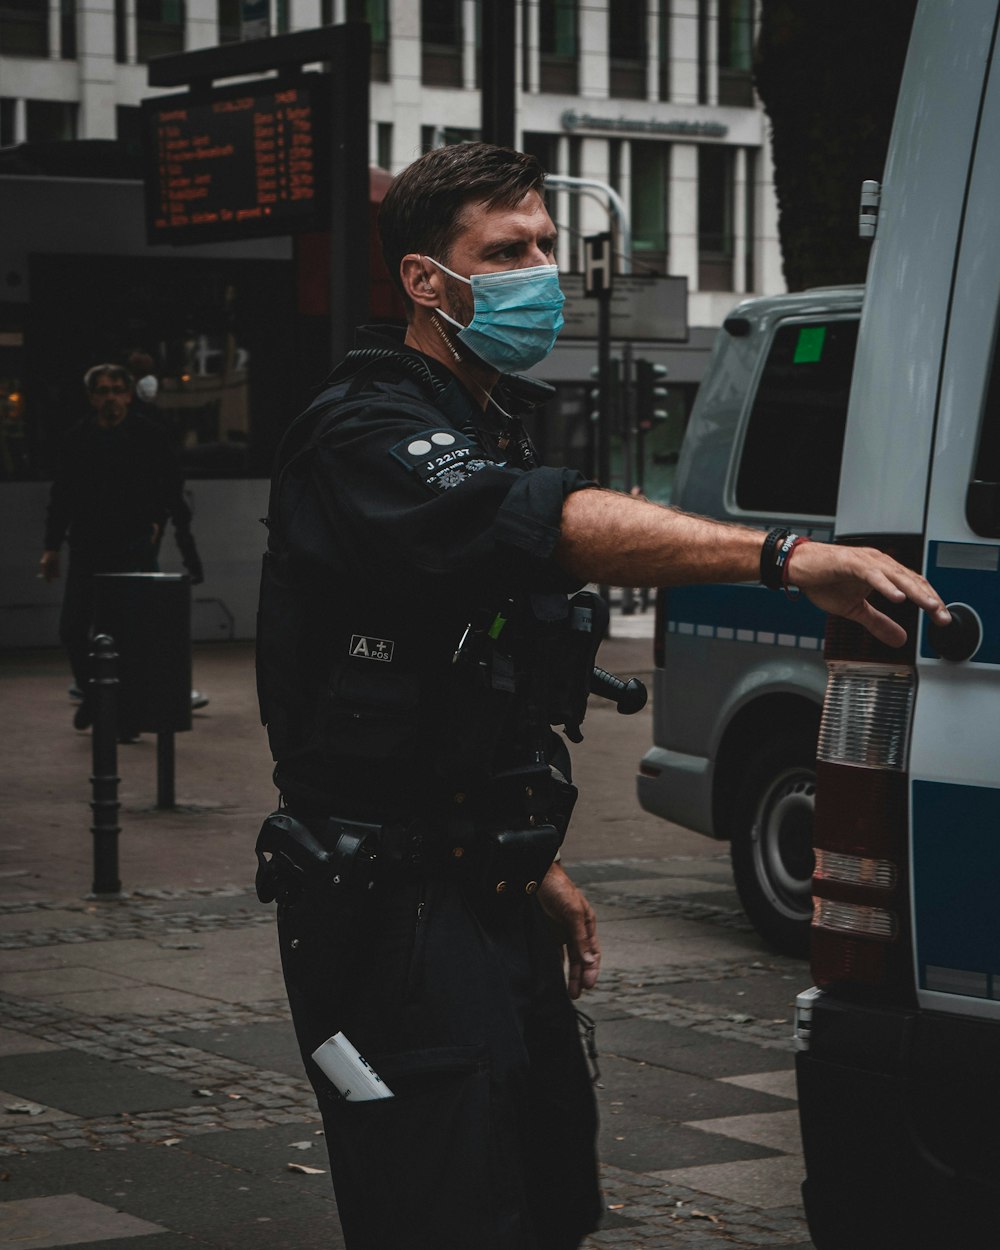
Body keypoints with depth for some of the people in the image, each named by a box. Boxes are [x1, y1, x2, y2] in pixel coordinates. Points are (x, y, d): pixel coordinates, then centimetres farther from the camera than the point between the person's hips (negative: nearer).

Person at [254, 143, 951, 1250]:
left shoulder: (487, 432, 18)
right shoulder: (367, 439, -15)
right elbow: (558, 526, -35)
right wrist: (788, 557, -46)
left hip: (487, 900, 10)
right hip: (390, 915, -10)